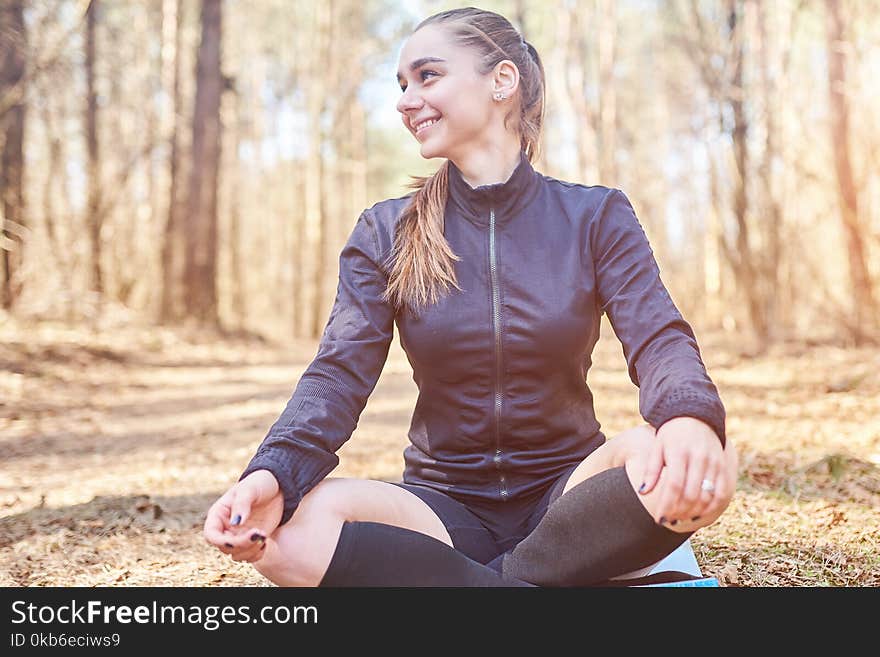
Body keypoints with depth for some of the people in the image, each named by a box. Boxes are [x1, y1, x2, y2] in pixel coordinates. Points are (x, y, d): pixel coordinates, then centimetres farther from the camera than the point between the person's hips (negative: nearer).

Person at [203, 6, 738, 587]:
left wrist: (689, 416, -37)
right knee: (291, 530, -30)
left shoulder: (595, 216, 1)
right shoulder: (385, 234, 3)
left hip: (565, 495, 0)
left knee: (701, 460, -32)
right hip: (444, 504, 1)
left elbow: (658, 339, -12)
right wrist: (272, 473, -29)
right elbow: (342, 371, -8)